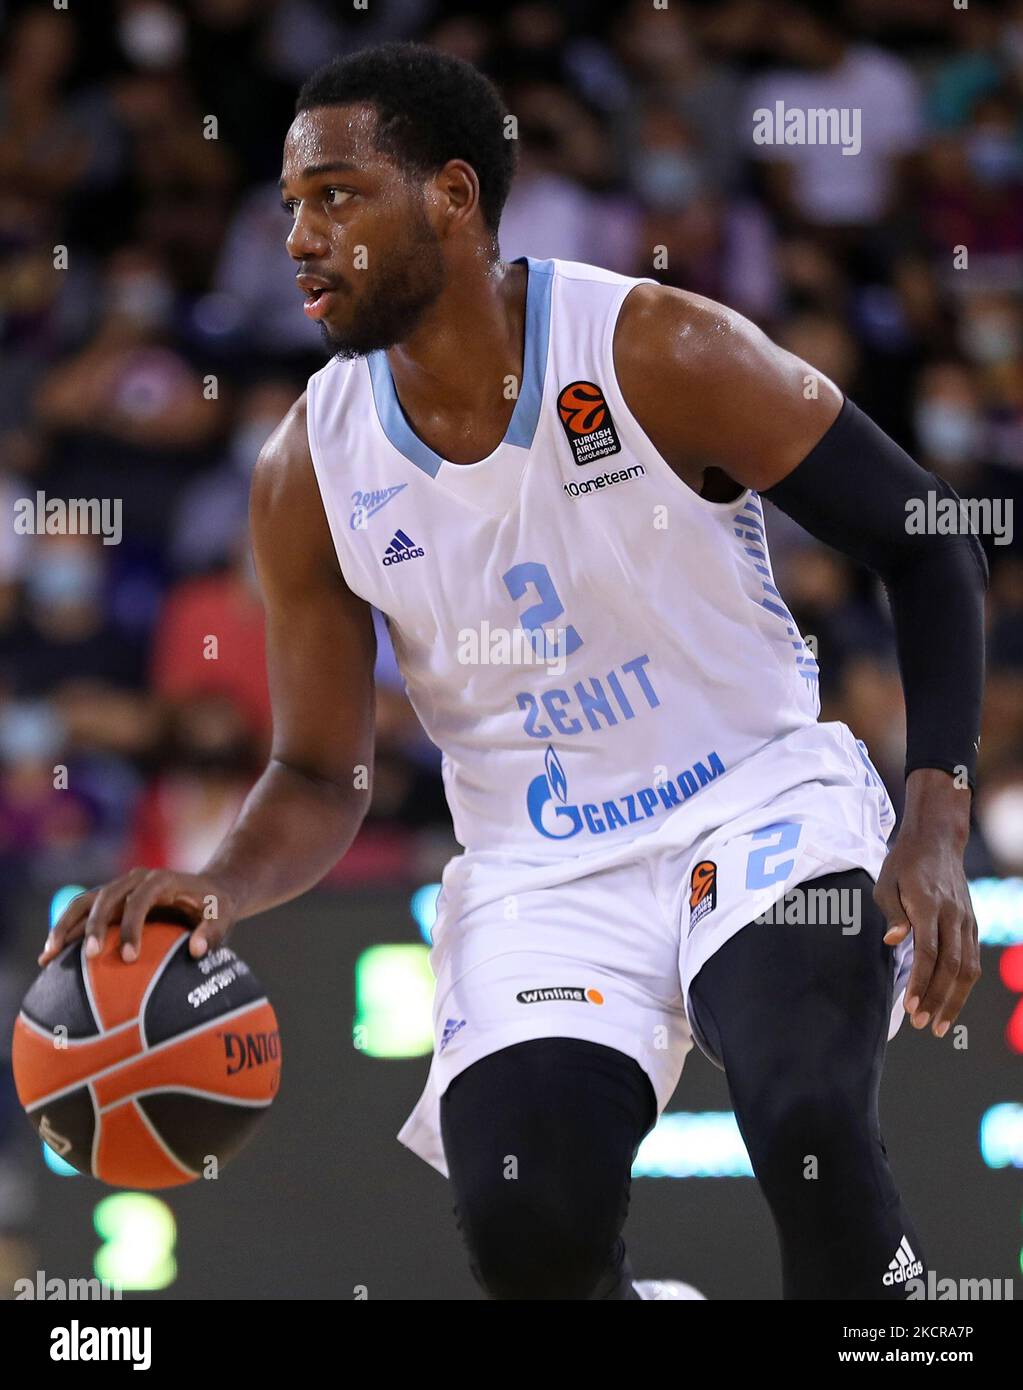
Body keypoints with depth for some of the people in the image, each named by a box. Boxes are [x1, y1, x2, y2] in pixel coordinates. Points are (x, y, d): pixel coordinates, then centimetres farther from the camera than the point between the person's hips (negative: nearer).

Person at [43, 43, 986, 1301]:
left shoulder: (662, 354, -15)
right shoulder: (310, 472, -4)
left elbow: (930, 550, -7)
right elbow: (319, 778, 5)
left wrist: (935, 829, -16)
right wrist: (219, 889, -18)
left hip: (757, 803, -2)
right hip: (539, 868, 3)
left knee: (810, 1125, -31)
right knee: (525, 1230, -22)